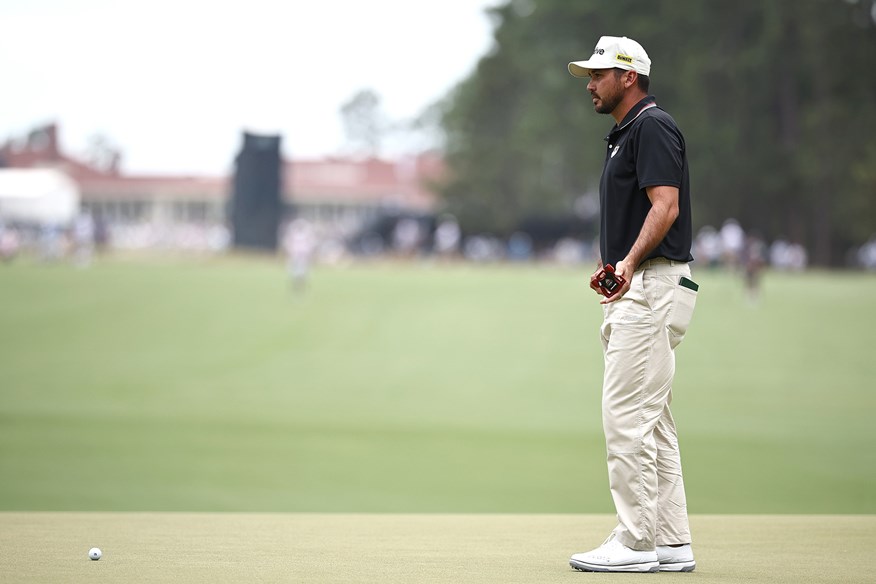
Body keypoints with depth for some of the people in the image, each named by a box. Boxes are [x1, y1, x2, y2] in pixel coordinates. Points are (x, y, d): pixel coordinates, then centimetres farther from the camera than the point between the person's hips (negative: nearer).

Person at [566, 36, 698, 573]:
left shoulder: (653, 125, -11)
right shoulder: (625, 133, 22)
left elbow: (665, 205, -22)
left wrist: (631, 262, -32)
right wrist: (611, 264, 22)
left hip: (652, 286, -11)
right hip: (633, 292, 11)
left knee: (628, 417, -12)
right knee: (653, 421, 10)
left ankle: (635, 543, -10)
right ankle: (671, 543, 13)